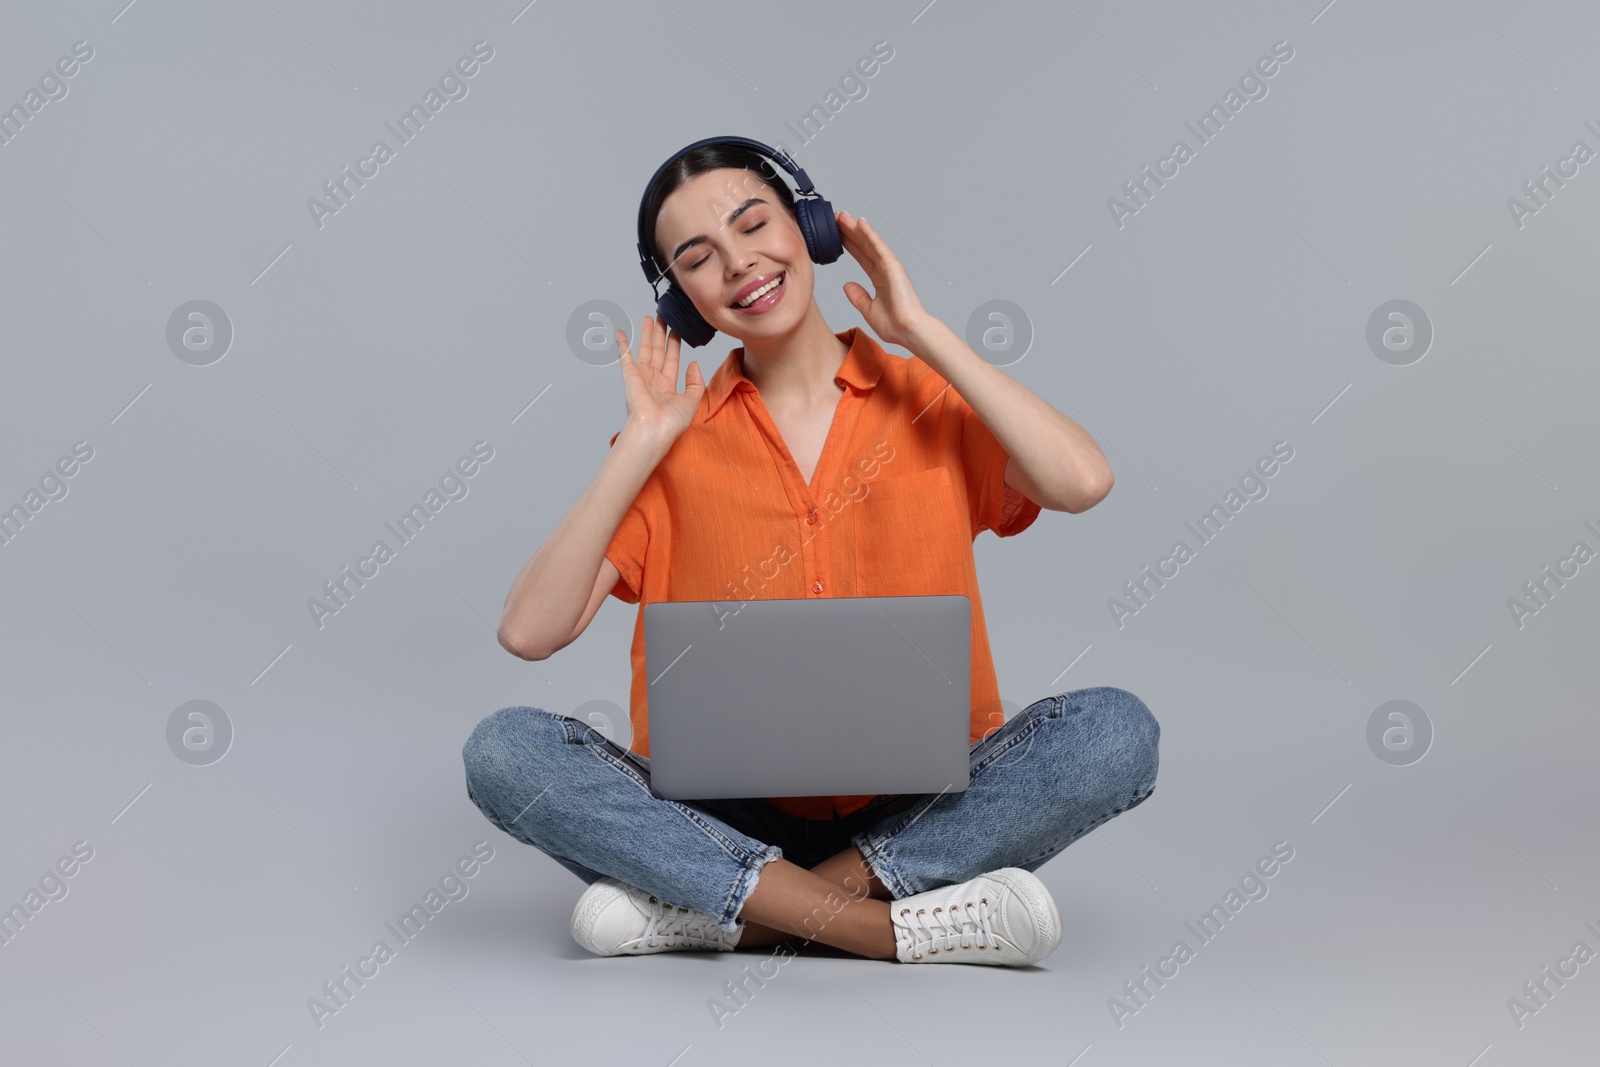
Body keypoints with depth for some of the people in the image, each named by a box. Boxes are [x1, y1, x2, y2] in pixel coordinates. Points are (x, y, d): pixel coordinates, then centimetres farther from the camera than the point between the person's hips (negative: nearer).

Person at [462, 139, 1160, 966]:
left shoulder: (931, 406, 5)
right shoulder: (677, 441, 4)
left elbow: (1082, 483, -17)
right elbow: (528, 632, -6)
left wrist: (921, 331, -7)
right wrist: (643, 442, -8)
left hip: (916, 819, 0)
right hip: (727, 822, 1)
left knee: (1114, 730, -25)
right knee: (504, 750, -23)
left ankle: (718, 913, -23)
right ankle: (897, 928, -27)